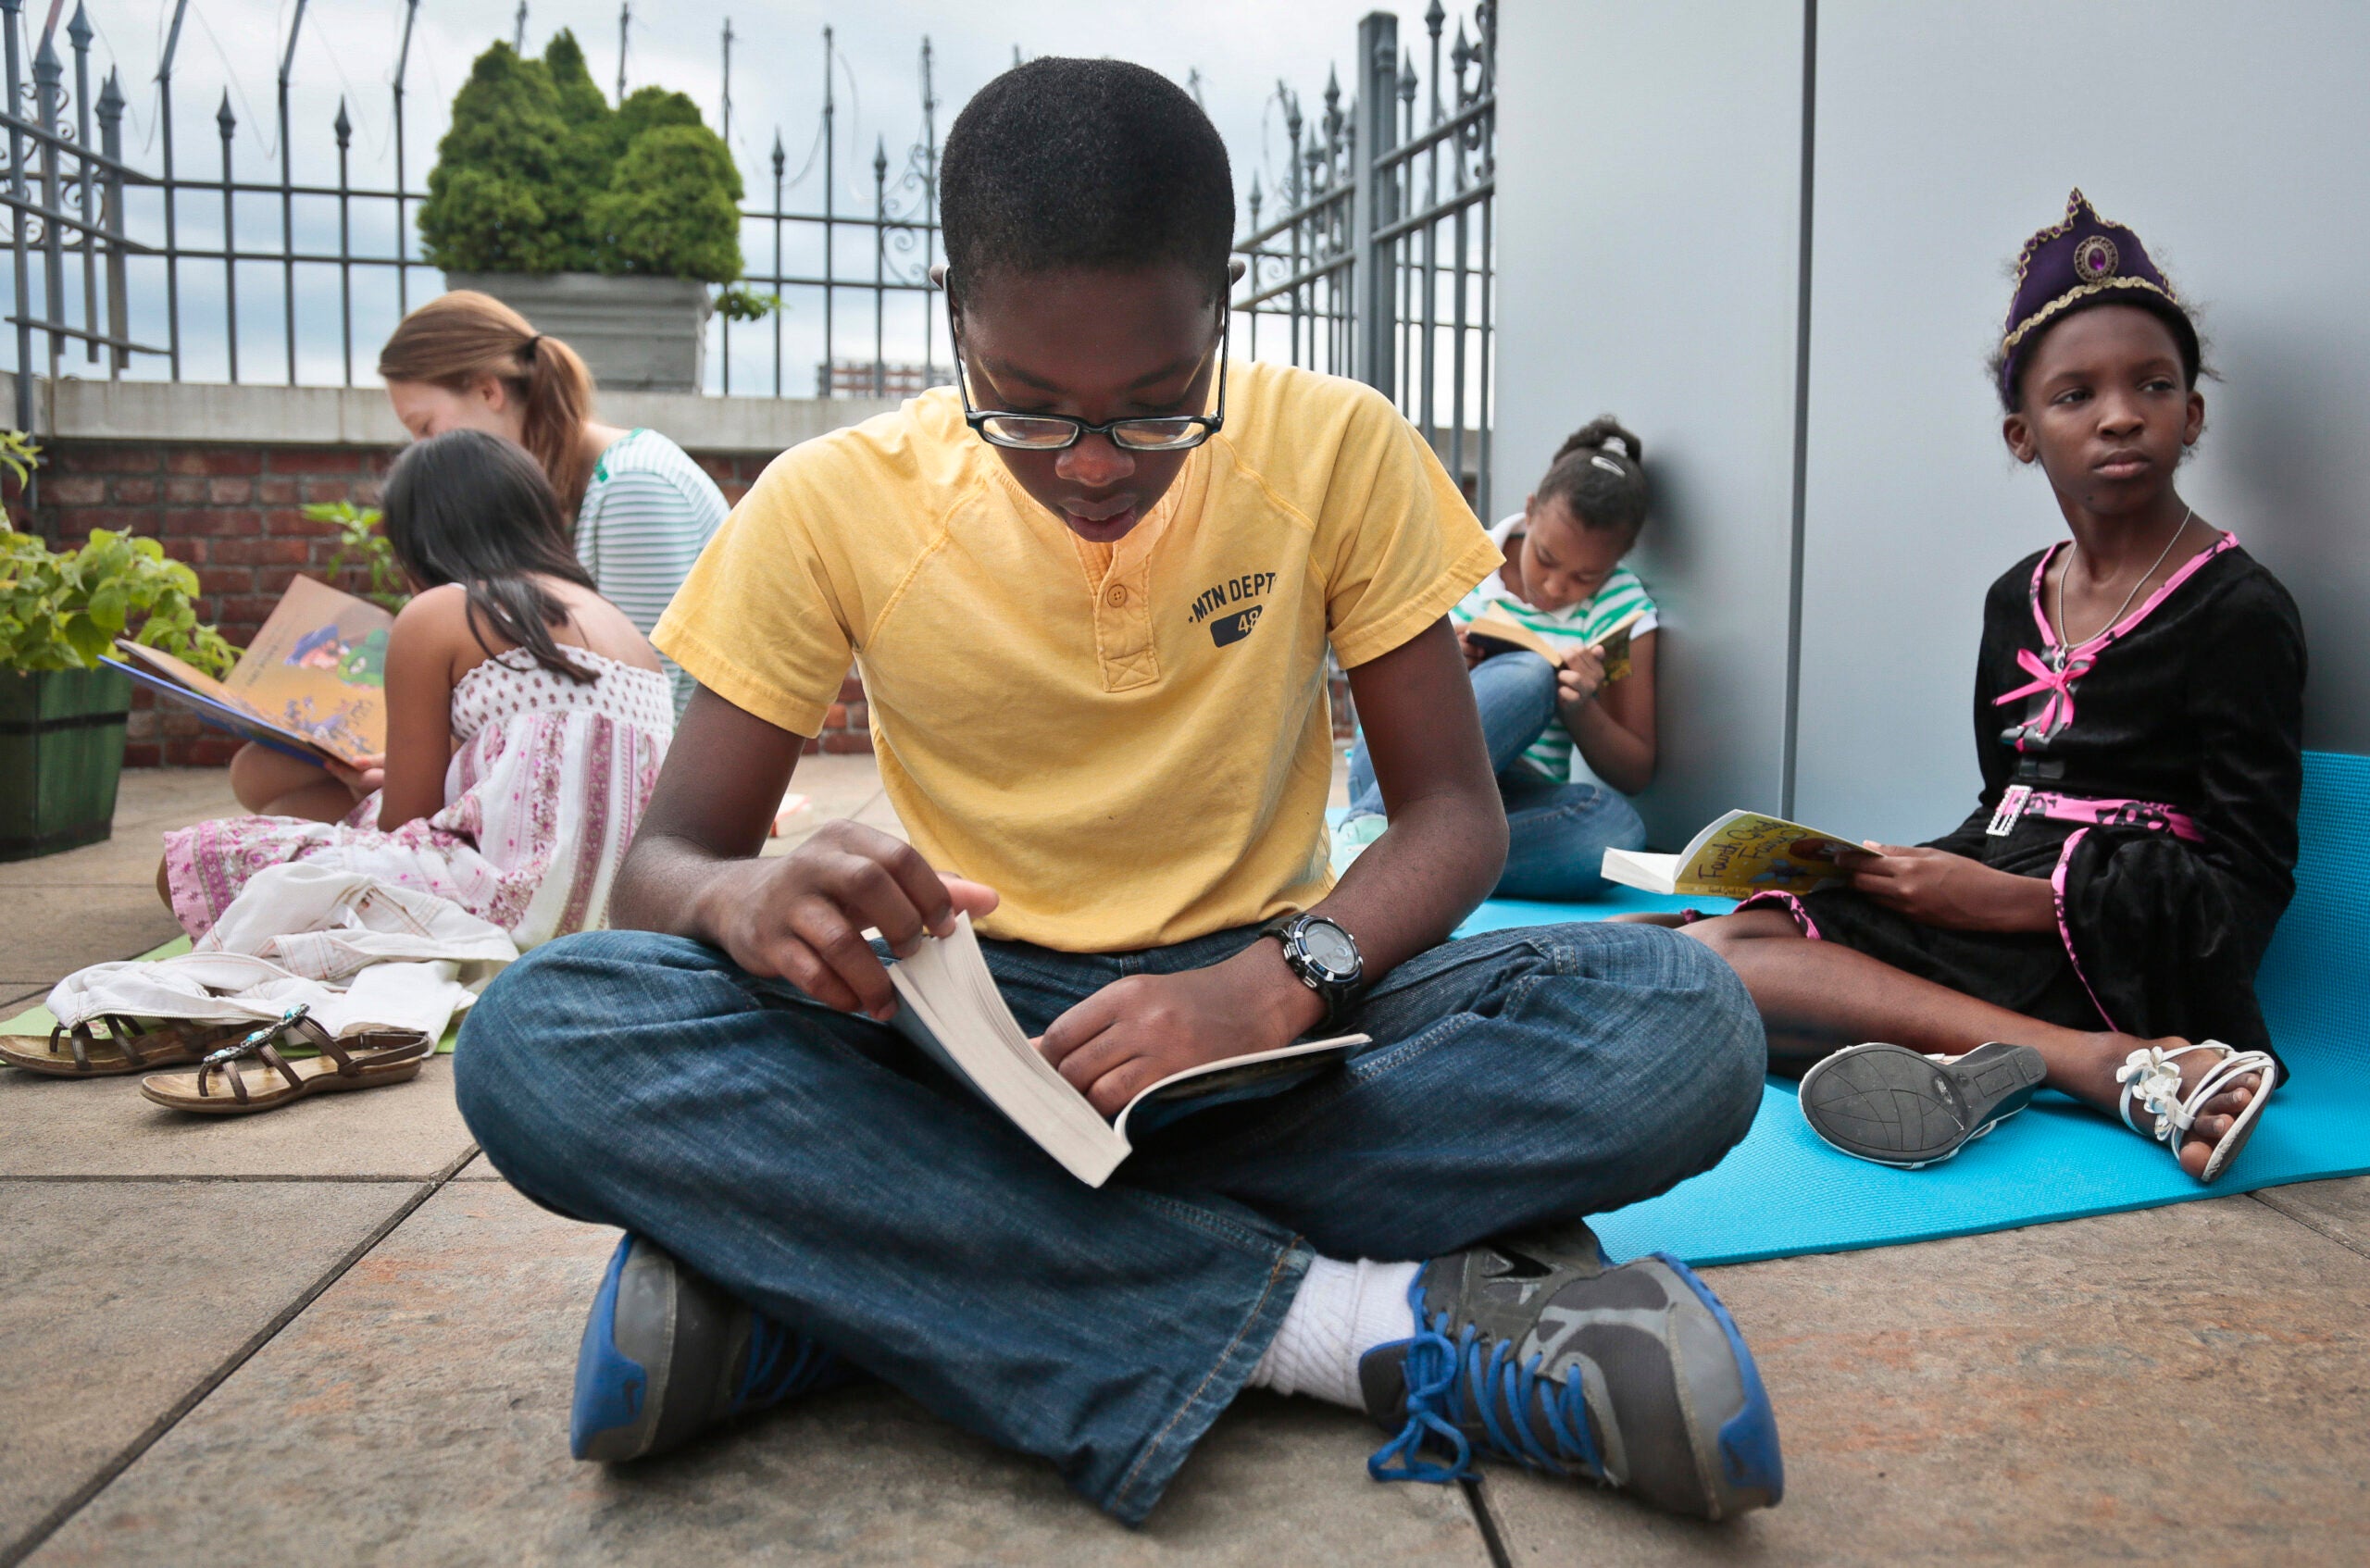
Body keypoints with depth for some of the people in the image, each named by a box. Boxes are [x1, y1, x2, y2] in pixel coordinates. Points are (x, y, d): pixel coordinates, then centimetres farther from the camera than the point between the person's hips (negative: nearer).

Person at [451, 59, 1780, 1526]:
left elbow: (1455, 810, -4)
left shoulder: (1338, 452, -6)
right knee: (533, 1045, -28)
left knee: (1689, 1028, -27)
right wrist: (748, 898, -29)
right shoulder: (833, 504, -7)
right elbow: (666, 855, -2)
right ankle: (1348, 1318, -29)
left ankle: (818, 1262, -27)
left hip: (1261, 1007, 1)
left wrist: (1279, 980, -25)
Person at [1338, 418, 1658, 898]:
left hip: (1510, 803, 2)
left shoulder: (1621, 609, 4)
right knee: (1527, 677, -31)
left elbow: (1634, 775, 3)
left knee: (1616, 826, -35)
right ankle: (1369, 827, -40)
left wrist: (1580, 708, -18)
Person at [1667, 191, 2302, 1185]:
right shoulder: (2017, 598, 17)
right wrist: (1938, 871, 0)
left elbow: (2247, 888, -9)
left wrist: (2005, 901, -14)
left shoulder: (2238, 611, -4)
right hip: (1988, 897, 8)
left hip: (2108, 946, -8)